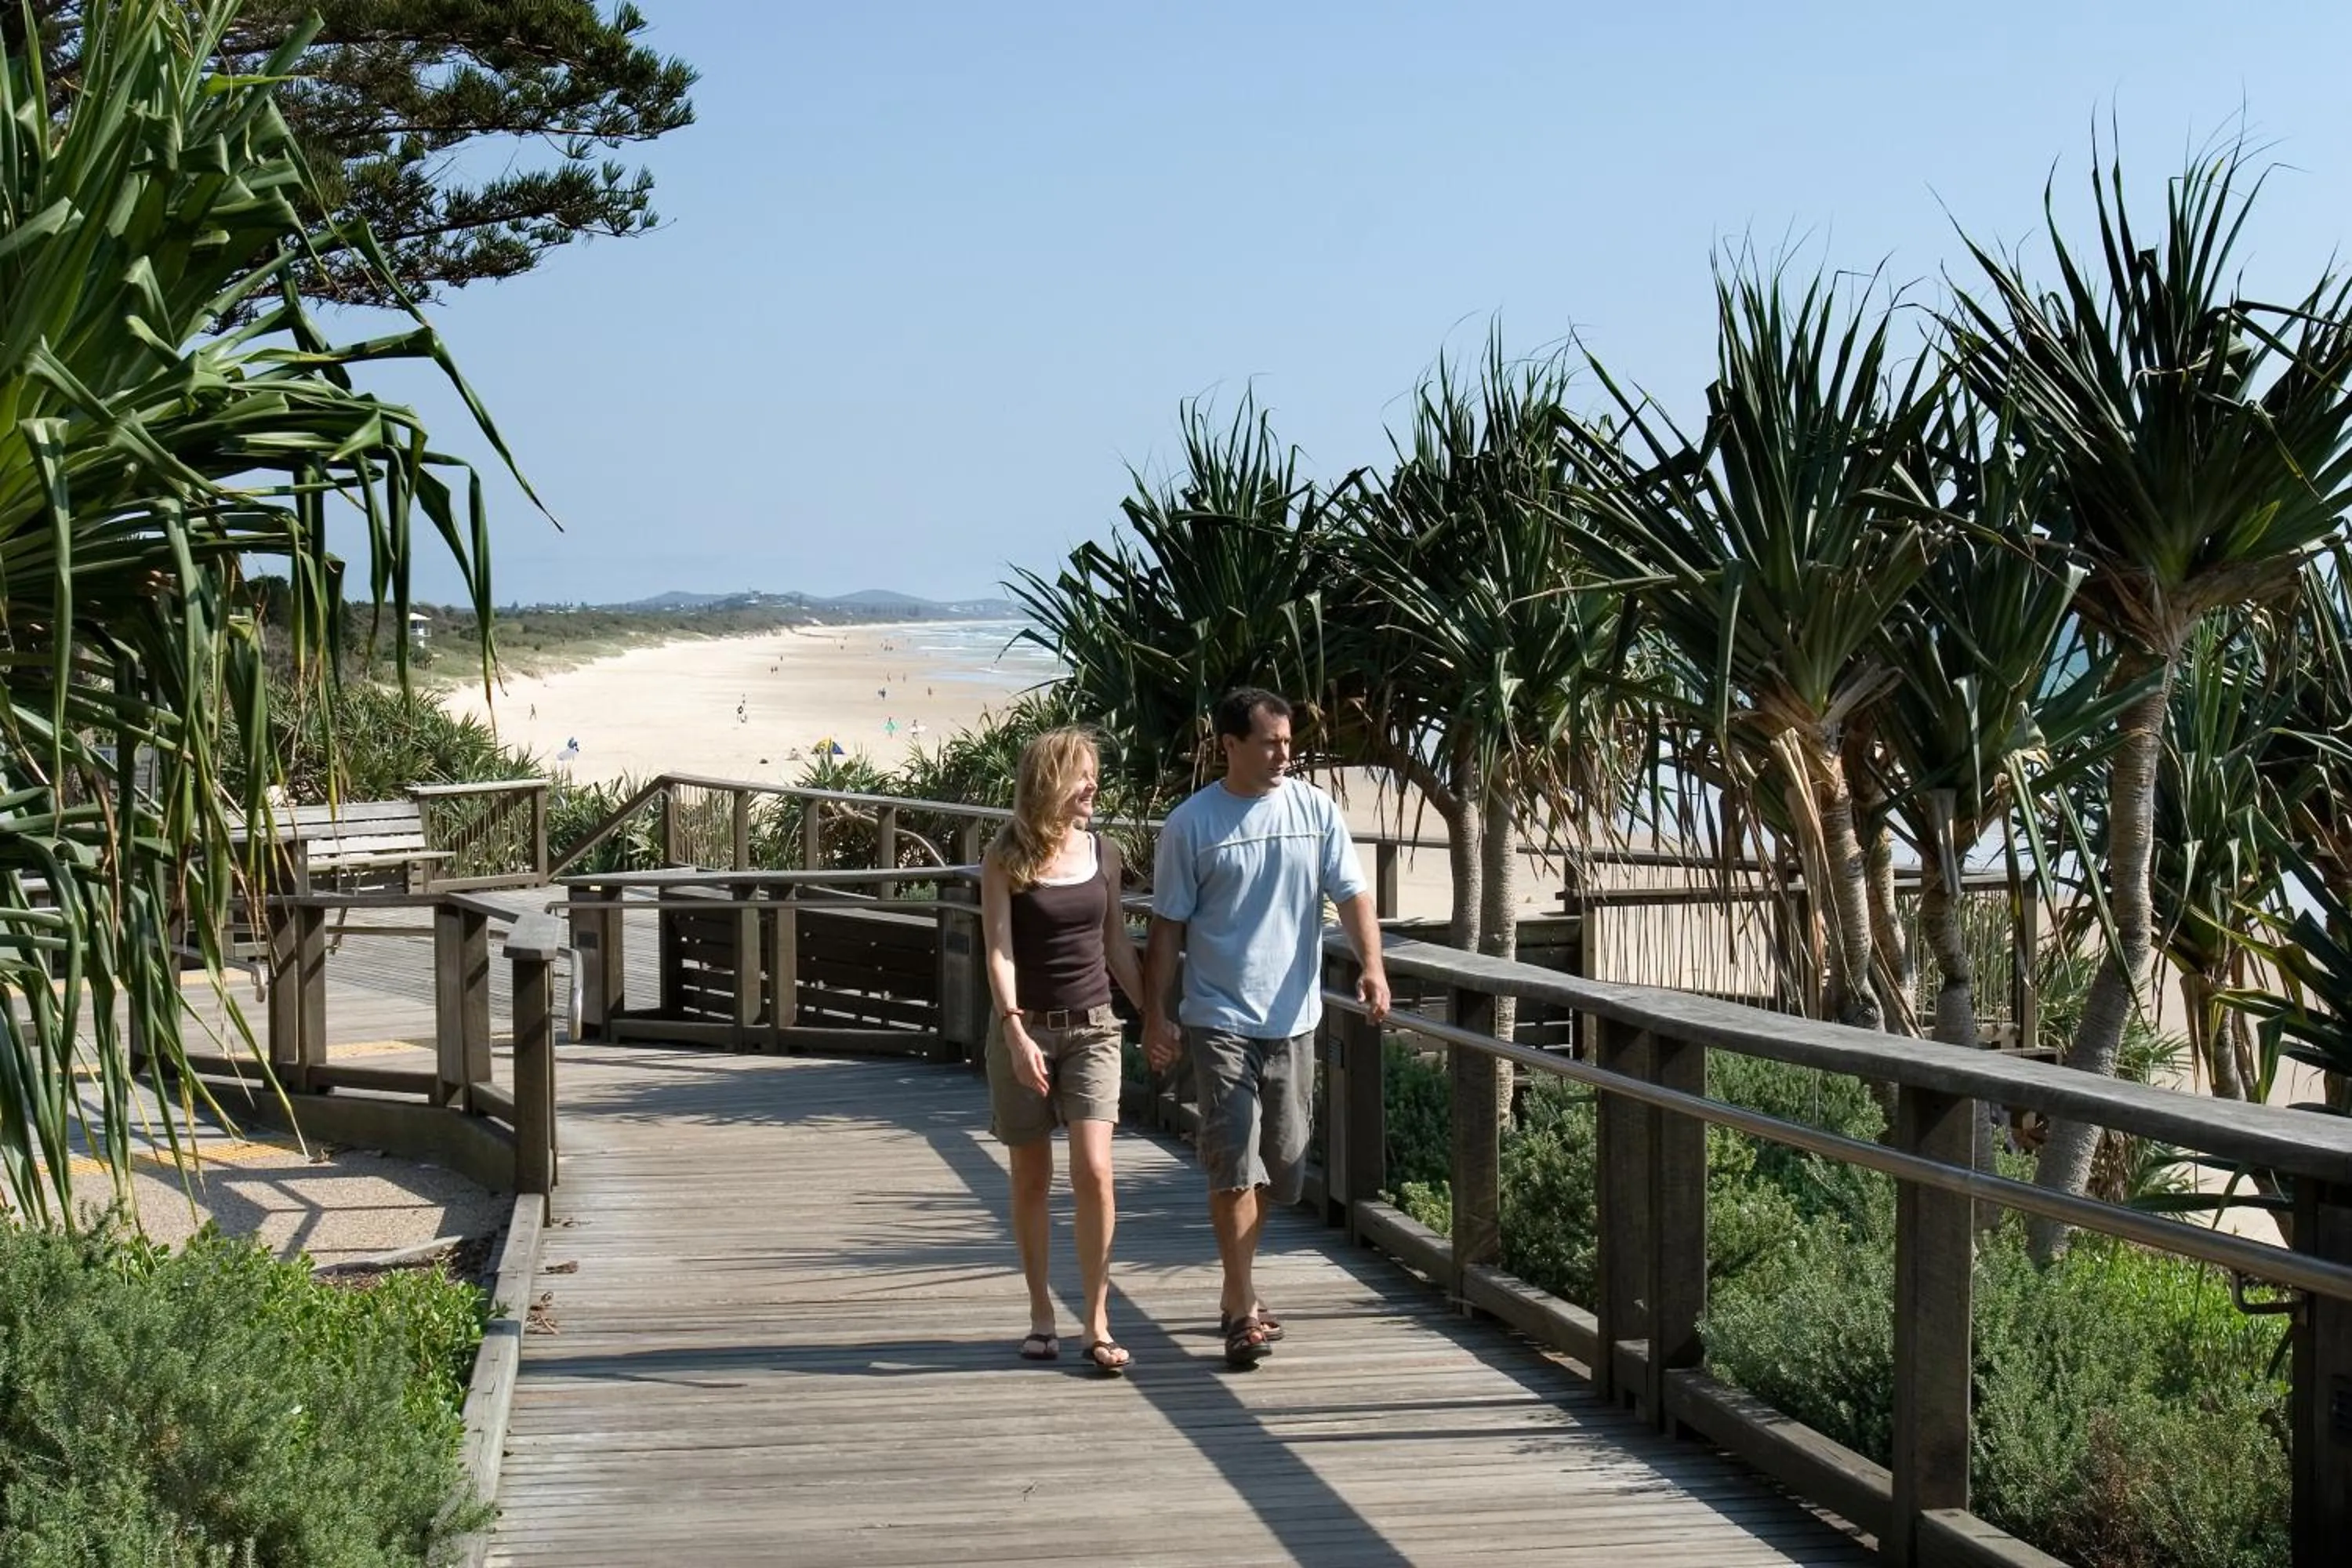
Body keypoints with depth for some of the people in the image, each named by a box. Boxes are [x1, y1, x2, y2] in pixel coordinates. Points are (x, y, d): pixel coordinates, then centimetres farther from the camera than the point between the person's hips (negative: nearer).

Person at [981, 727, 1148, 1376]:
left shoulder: (1103, 852, 5)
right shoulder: (1005, 858, -6)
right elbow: (998, 950, -13)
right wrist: (1015, 1032, -24)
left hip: (1092, 1029, 2)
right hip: (1025, 1030, -2)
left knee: (1093, 1171, -11)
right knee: (1032, 1179, 7)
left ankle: (1097, 1322, -5)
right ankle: (1041, 1313, 20)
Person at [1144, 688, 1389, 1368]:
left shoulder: (1316, 810, 3)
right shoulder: (1191, 823, -5)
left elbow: (1351, 893, -1)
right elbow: (1168, 927, -1)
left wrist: (1372, 965, -18)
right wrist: (1155, 1015, -3)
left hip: (1292, 1018, 4)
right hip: (1220, 1019, -4)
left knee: (1276, 1162, 12)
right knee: (1234, 1165, -9)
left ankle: (1237, 1293, 29)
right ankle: (1243, 1310, -4)